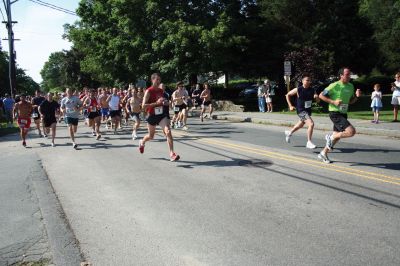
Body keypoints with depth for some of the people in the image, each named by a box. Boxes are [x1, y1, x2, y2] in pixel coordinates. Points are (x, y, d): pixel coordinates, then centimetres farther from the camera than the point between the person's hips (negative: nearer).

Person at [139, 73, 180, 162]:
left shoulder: (161, 91, 5)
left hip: (162, 115, 3)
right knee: (151, 136, 15)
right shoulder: (149, 91, -12)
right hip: (152, 115, -3)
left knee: (168, 132, -19)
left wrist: (166, 103, -3)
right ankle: (142, 142, 51)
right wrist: (156, 103, -27)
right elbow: (143, 105, -19)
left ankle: (172, 154, -19)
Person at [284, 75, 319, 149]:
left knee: (301, 125, 26)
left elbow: (318, 100, 2)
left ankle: (289, 133, 53)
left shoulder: (312, 90, -2)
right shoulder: (298, 90, -13)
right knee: (311, 124, -23)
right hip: (301, 110, -6)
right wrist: (290, 106, -6)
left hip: (308, 110, 6)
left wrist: (316, 97, -22)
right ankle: (309, 142, -13)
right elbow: (287, 95, -1)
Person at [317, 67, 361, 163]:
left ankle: (323, 154, 28)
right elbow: (321, 95, -10)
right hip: (335, 113, -8)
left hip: (343, 114, 8)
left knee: (337, 136, 13)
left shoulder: (351, 86, 9)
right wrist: (333, 102, -19)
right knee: (351, 131, -21)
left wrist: (356, 96, -1)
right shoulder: (335, 86, -13)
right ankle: (330, 137, 1)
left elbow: (350, 101, 19)